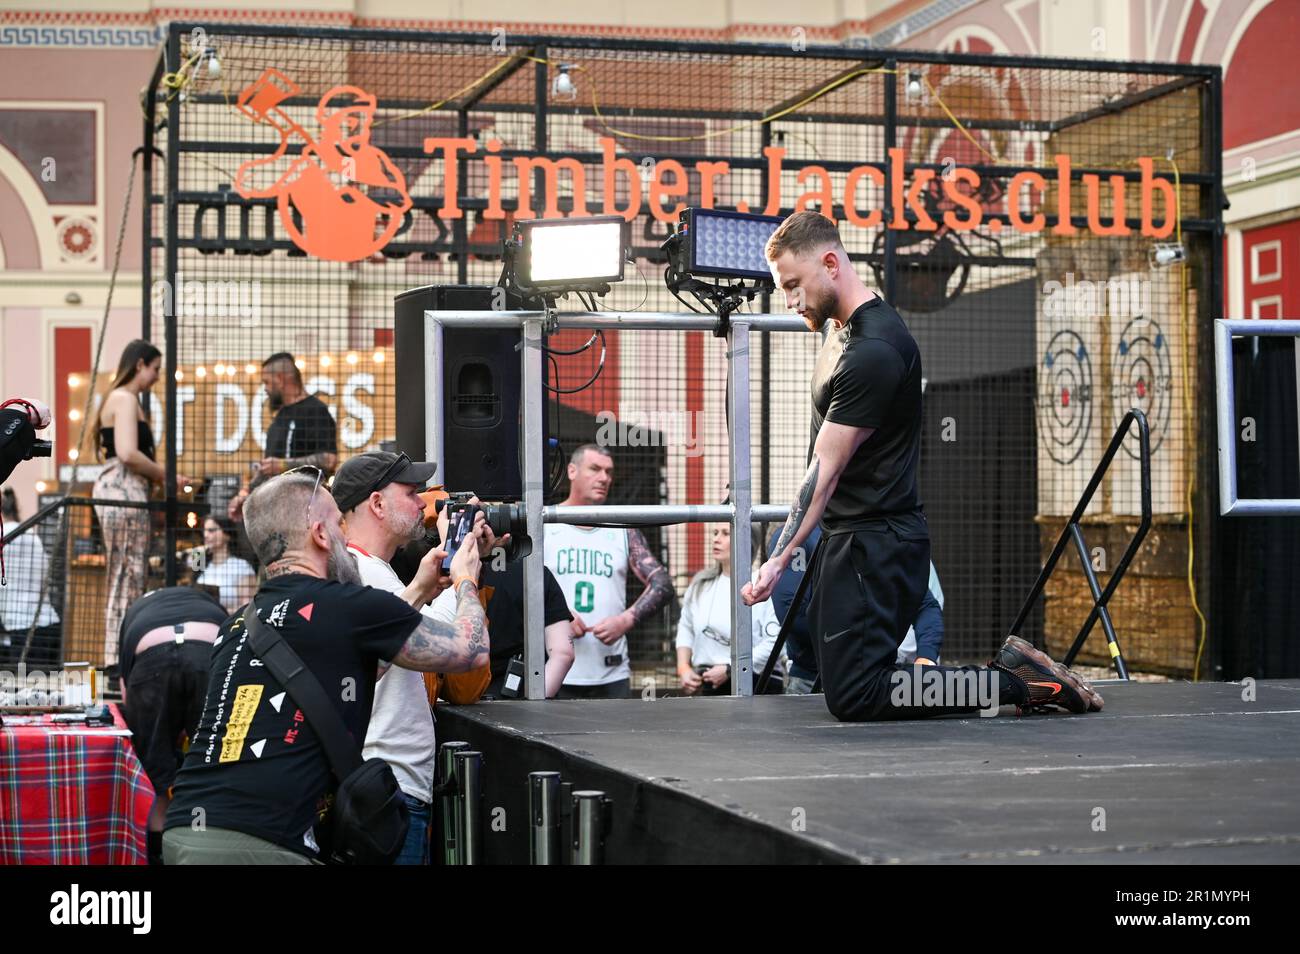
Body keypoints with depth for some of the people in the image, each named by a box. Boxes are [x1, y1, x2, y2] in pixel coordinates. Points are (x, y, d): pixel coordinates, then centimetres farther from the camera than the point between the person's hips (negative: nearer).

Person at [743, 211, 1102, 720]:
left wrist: (778, 560, -21)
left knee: (854, 696, -12)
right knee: (844, 682, 11)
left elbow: (825, 469, -21)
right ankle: (1007, 669, 11)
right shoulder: (844, 329, 12)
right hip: (853, 537, 10)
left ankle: (1018, 682, -5)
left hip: (875, 542, -10)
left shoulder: (873, 352, -20)